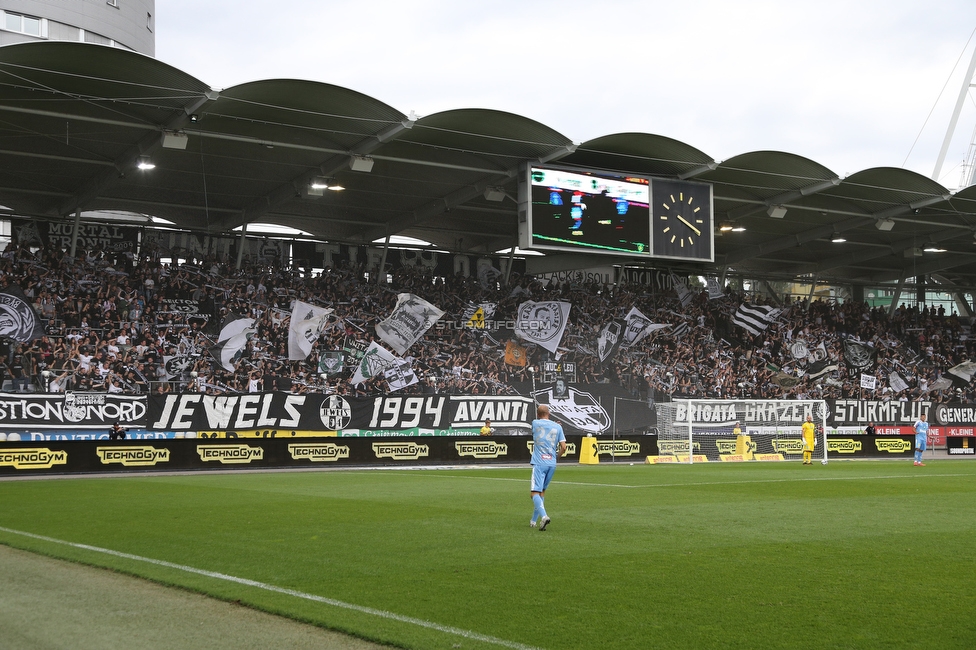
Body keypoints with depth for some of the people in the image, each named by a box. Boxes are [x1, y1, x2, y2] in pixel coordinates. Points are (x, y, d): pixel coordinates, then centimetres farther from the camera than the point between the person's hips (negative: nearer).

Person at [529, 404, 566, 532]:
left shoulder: (535, 423, 2)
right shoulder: (558, 427, 6)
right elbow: (563, 447, 2)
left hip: (539, 463, -4)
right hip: (552, 464, 4)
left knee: (535, 492, -9)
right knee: (542, 491, 19)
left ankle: (544, 516, -33)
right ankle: (534, 520, 27)